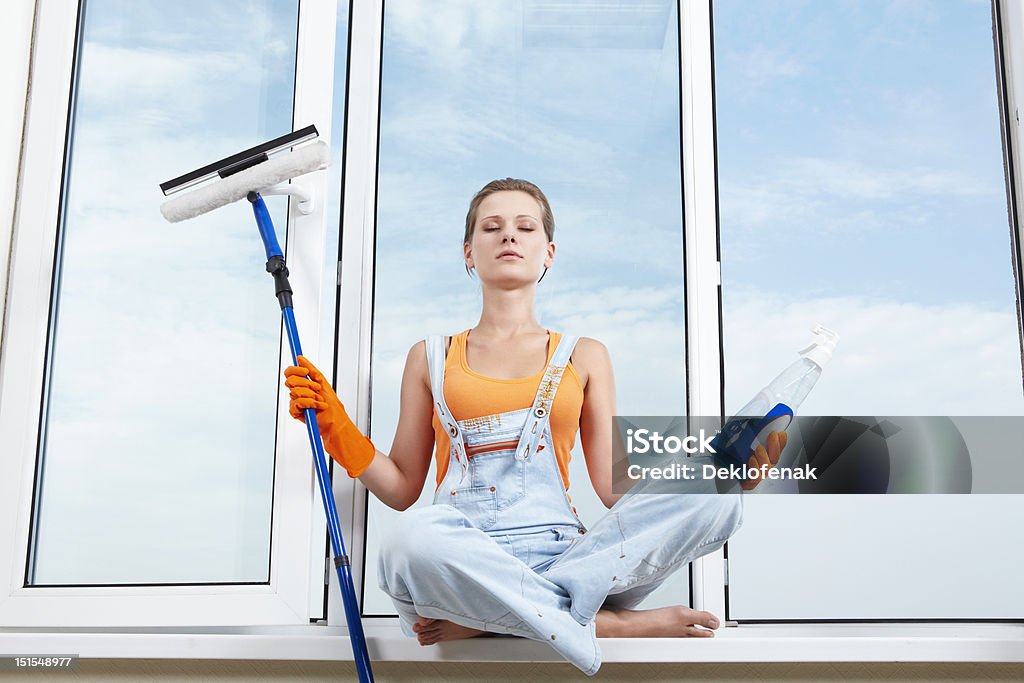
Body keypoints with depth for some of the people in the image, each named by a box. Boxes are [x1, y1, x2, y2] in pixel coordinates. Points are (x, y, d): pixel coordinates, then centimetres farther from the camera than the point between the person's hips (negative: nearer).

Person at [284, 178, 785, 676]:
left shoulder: (584, 357, 18)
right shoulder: (430, 358, 18)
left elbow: (616, 486, 10)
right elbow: (402, 488, 16)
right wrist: (335, 426, 3)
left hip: (563, 555, 2)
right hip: (463, 558, -1)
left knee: (713, 501, -24)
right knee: (410, 542, -39)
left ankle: (482, 619, -27)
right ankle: (617, 625, -24)